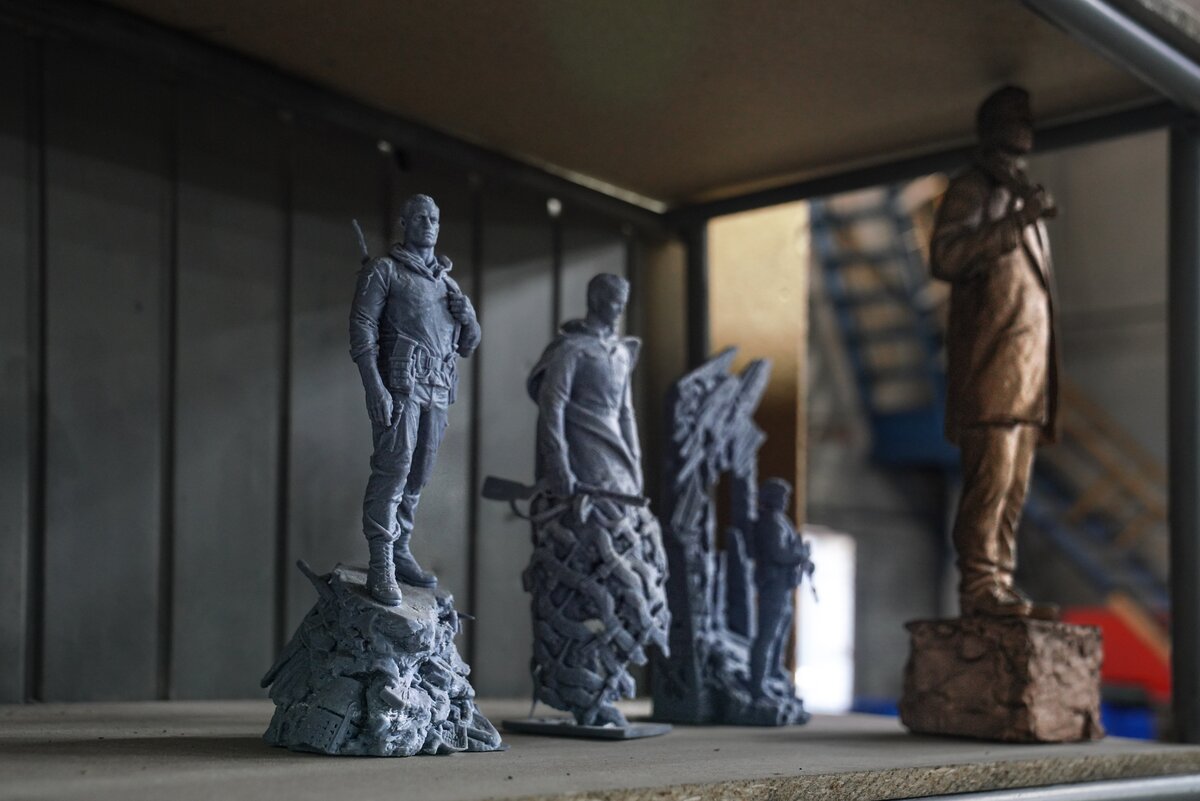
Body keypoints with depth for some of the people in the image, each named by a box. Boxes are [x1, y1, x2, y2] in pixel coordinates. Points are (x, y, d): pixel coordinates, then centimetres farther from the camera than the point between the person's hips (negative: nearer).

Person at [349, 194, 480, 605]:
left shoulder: (445, 279, 22)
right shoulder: (384, 270, 4)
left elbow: (469, 344, 23)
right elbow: (362, 328, -5)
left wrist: (464, 309, 1)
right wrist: (374, 387, -17)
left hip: (438, 388, 6)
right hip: (401, 383, -6)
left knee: (417, 475, 6)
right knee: (393, 468, -13)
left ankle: (400, 552, 14)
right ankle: (381, 566, -14)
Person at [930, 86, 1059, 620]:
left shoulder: (1022, 195, 27)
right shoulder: (972, 189, 1)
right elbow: (946, 258, -16)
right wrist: (1016, 221, -20)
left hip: (1027, 369, 9)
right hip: (990, 362, -9)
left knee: (1013, 487, 5)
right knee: (990, 477, -15)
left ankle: (1001, 586, 7)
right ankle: (979, 587, -15)